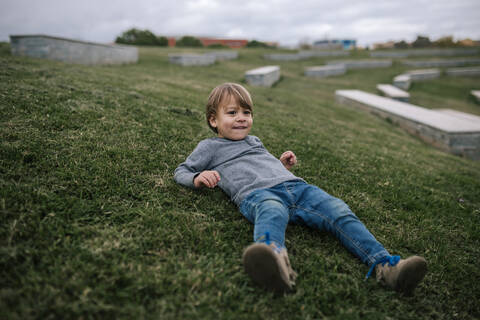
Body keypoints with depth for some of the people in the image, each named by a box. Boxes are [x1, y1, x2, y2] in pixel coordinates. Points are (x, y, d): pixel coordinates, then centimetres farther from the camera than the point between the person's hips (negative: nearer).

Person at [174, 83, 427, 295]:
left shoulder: (254, 140, 37)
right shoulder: (210, 147, 20)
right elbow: (180, 171, 21)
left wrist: (282, 166, 24)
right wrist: (197, 178, -2)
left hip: (296, 186, 7)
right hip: (255, 193, -6)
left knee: (339, 211, -19)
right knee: (272, 212, -43)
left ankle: (385, 265, -31)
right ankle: (276, 260, -75)